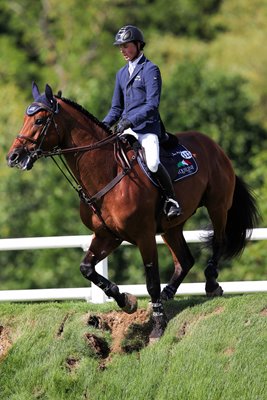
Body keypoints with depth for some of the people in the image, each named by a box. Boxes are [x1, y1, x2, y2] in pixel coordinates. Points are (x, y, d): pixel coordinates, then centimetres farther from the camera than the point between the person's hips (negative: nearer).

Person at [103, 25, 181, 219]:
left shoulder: (150, 69, -3)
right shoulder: (122, 74, 19)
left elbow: (152, 104, -12)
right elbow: (116, 108, 24)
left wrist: (130, 120, -23)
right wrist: (104, 125, 5)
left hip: (148, 127, -7)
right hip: (127, 130, 7)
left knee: (153, 164, -28)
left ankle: (172, 199, -9)